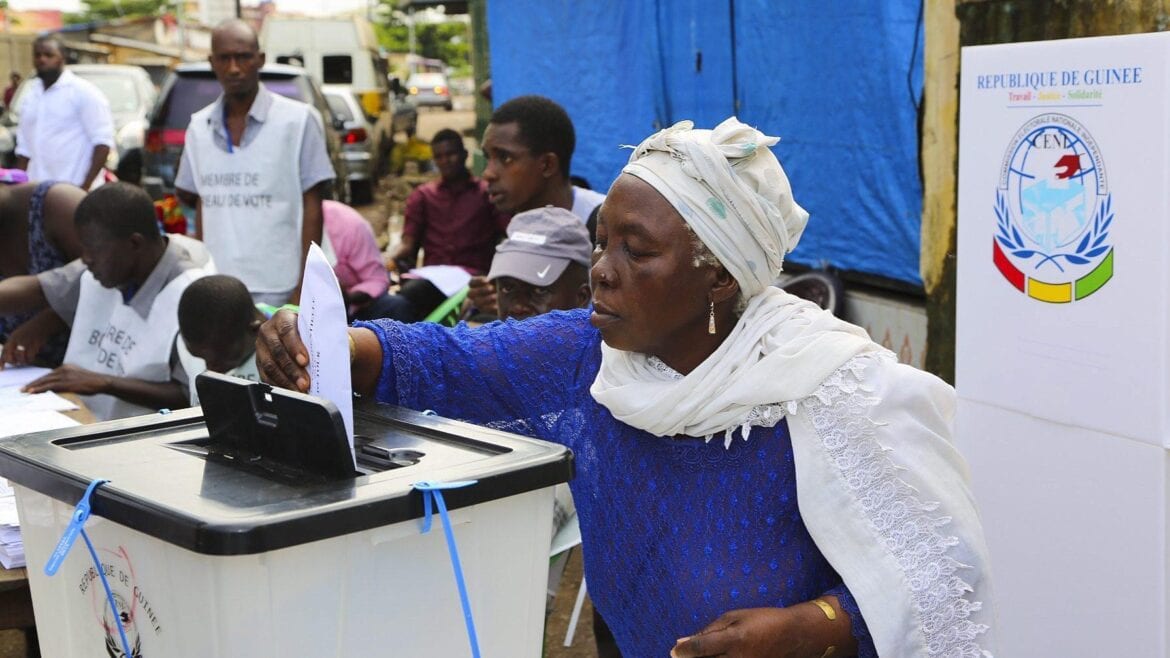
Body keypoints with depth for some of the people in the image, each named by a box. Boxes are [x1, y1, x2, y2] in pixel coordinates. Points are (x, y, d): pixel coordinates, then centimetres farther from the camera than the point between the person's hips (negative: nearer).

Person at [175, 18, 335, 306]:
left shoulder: (298, 119, -4)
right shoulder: (199, 126, 9)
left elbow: (311, 206, -3)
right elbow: (200, 203, 16)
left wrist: (305, 286, -7)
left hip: (277, 288, -4)